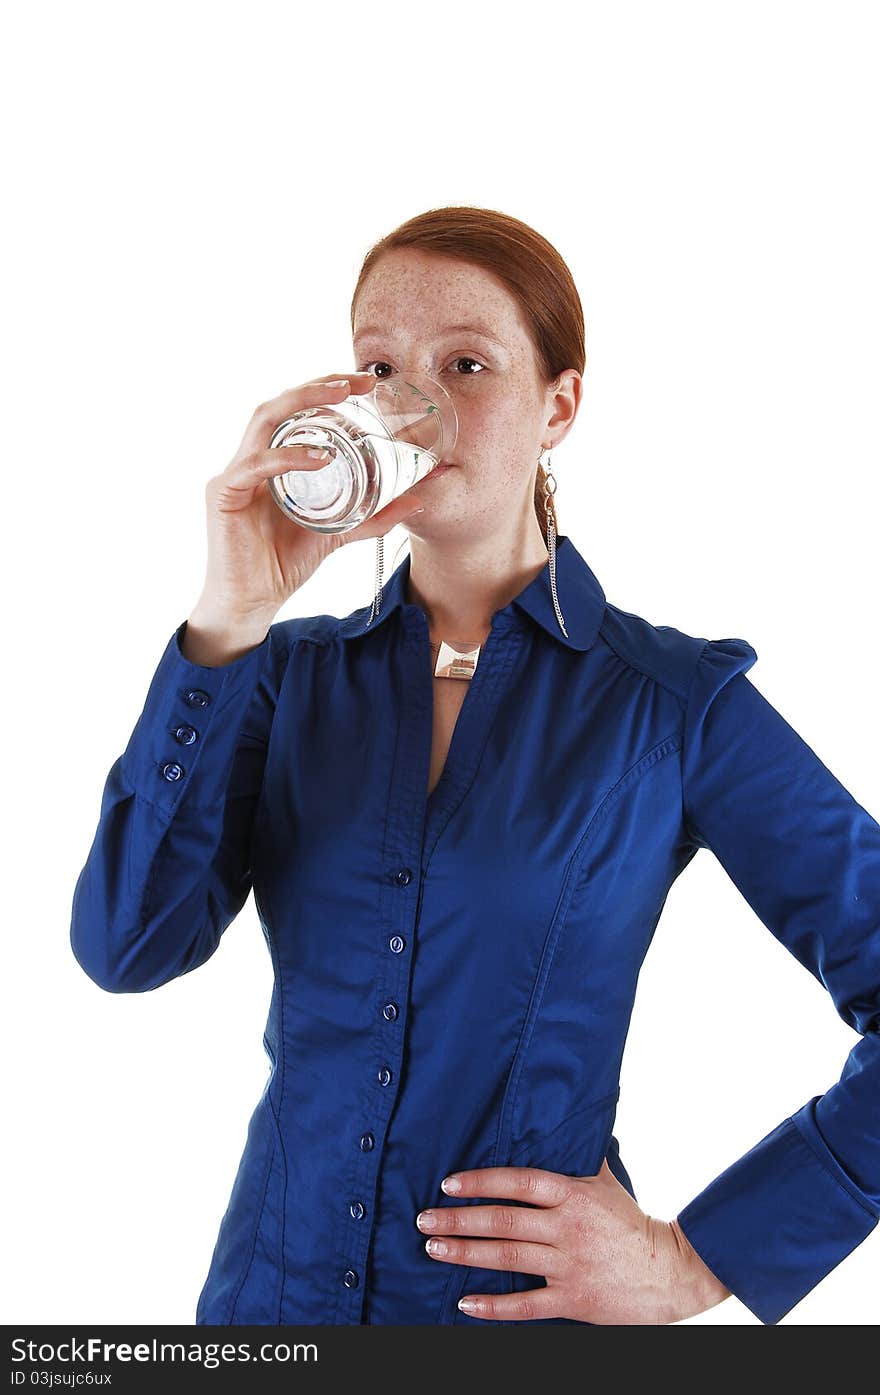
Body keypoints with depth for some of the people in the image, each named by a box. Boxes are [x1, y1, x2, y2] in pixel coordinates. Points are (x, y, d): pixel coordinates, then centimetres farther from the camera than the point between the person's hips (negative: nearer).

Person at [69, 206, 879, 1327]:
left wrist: (699, 1259, -11)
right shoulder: (294, 674, -1)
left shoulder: (676, 700, -10)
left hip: (526, 1306, -3)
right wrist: (227, 623, -21)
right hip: (275, 1287, 3)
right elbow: (125, 946, -12)